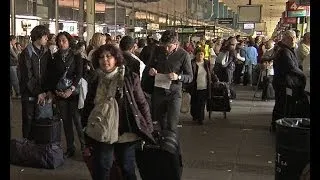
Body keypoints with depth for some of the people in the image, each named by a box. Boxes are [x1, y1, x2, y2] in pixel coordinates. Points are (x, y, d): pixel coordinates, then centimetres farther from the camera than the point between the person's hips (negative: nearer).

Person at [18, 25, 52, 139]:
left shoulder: (46, 52, 6)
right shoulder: (27, 53, -8)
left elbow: (49, 73, 5)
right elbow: (27, 76, -12)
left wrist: (48, 90, -8)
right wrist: (38, 93, -14)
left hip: (43, 93, 4)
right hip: (29, 94, -4)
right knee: (29, 121, 3)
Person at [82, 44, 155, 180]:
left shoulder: (130, 78, -6)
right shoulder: (95, 81, 5)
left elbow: (142, 104, -3)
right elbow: (88, 108, 12)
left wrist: (148, 128, -4)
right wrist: (87, 131, 10)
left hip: (126, 133, -2)